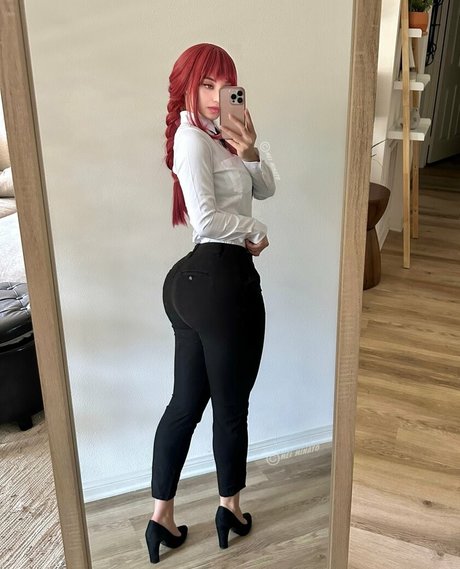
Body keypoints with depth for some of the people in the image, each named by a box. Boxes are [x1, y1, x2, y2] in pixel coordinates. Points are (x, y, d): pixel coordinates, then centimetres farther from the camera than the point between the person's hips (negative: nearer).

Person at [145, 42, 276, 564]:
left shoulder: (213, 135, 17)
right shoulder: (192, 137, -12)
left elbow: (265, 189, 14)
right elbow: (207, 218, -25)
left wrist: (248, 153, -4)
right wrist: (255, 232, -9)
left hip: (194, 280, 10)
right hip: (222, 281, -9)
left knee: (185, 402, 14)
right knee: (231, 406, 9)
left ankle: (161, 517, 26)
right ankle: (231, 507, 31)